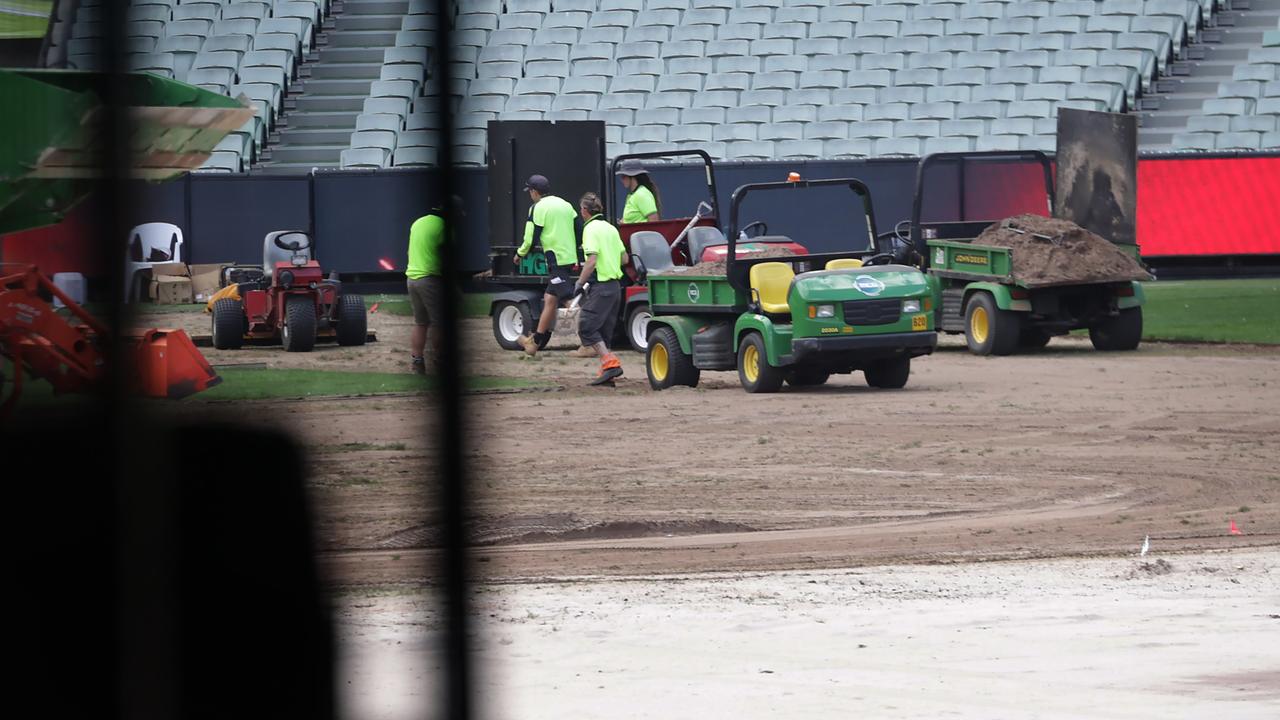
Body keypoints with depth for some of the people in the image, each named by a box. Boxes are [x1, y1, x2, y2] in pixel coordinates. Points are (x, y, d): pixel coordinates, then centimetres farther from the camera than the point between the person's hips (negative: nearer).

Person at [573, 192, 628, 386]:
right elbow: (624, 259, 18)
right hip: (615, 285, 9)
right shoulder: (611, 228, 14)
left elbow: (592, 261, -20)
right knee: (604, 331, 12)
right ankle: (607, 372, 10)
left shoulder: (591, 229, -11)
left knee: (587, 327, -7)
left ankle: (610, 362, -19)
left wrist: (580, 282, -9)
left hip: (600, 285, -9)